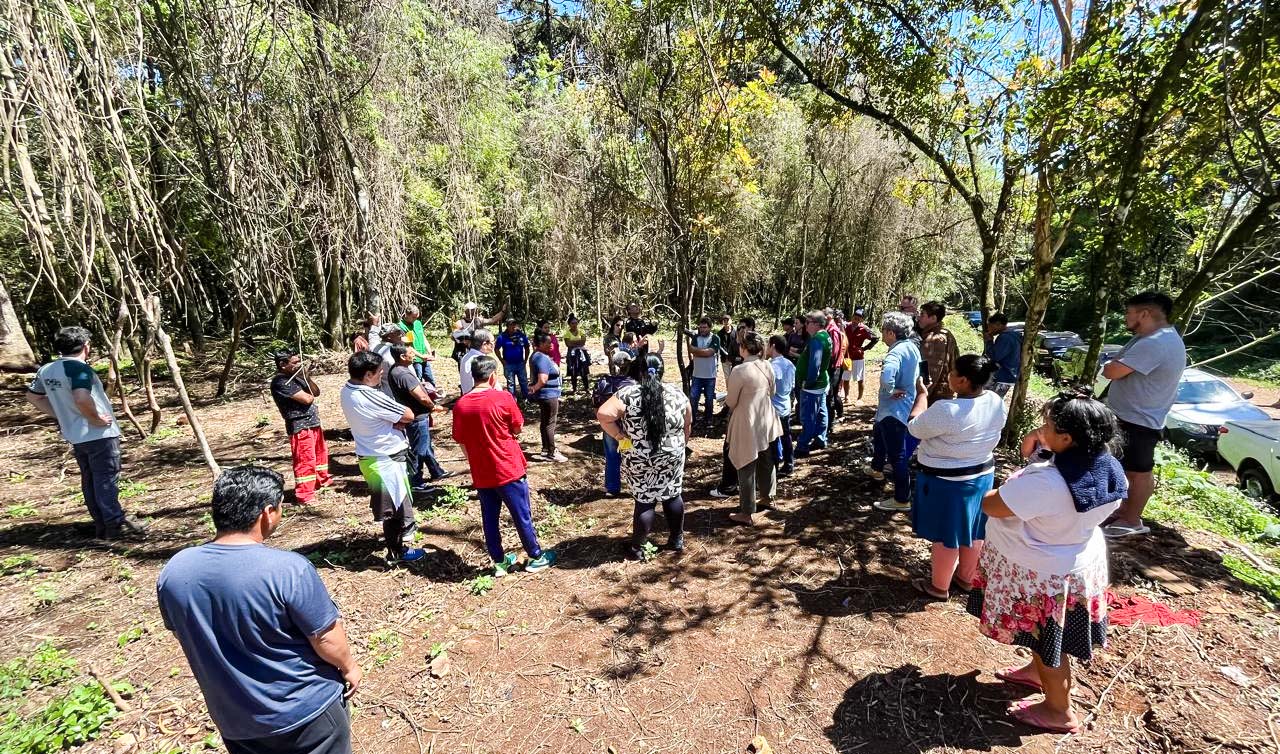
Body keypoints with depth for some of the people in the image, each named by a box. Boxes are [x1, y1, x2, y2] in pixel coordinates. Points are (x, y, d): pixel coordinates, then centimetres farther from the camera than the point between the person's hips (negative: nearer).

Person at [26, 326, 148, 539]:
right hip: (99, 435, -8)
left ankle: (101, 525, 21)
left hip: (75, 435, 8)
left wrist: (60, 415, 17)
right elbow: (82, 399, -35)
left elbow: (32, 396, 20)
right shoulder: (79, 368, -20)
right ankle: (115, 524, 2)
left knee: (89, 481, 14)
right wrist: (96, 418, -19)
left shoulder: (46, 370, 7)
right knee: (106, 480, -2)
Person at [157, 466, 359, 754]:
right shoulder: (288, 568, -31)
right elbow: (326, 637, -20)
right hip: (306, 709, -5)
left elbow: (184, 635, 5)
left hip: (234, 718, 5)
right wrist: (349, 666, -1)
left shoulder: (173, 572, -13)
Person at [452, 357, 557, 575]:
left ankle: (499, 562, 28)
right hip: (509, 469, -3)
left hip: (481, 474, 4)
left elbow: (461, 442, 4)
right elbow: (518, 428, -1)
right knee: (522, 516, 10)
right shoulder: (503, 398, -15)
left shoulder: (460, 405, -4)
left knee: (489, 518, 16)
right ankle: (536, 557, 25)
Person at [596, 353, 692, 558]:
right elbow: (687, 426, 8)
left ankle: (637, 548, 21)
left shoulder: (627, 394, -10)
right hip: (672, 457, 2)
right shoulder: (677, 394, -1)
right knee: (673, 495, 19)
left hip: (639, 460, -2)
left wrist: (619, 436, -11)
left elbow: (603, 415, -22)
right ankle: (677, 540, 32)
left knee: (644, 501, 9)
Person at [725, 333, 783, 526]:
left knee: (747, 467, 4)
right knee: (766, 461, 23)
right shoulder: (768, 366, -2)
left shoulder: (739, 371, -22)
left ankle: (747, 513, 14)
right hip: (766, 420, 7)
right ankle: (767, 497, 42)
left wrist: (725, 399, 8)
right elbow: (771, 392, 10)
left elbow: (731, 402, -14)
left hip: (747, 423, -7)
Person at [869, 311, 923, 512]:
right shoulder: (912, 347, 3)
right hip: (904, 405, 10)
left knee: (897, 455, -1)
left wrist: (890, 391, -28)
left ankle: (902, 500, 10)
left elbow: (886, 377, -47)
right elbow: (915, 374, 21)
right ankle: (876, 468, 54)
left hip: (893, 409, -10)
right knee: (878, 433, 32)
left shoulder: (896, 352, -28)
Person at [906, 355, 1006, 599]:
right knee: (973, 531, 22)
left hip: (947, 481, -7)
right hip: (982, 474, 7)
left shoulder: (946, 410, -31)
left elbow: (915, 429, -16)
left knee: (946, 535, 9)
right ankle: (966, 578, 42)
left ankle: (939, 586, 28)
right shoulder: (997, 402, -7)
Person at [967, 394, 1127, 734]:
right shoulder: (1107, 470, -12)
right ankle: (1038, 671, 54)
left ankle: (1059, 711, 36)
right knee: (1045, 633, 30)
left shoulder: (1045, 481, -38)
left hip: (1042, 573, -7)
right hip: (1078, 561, 8)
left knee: (1047, 638, 15)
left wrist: (998, 491, -5)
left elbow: (990, 505, -27)